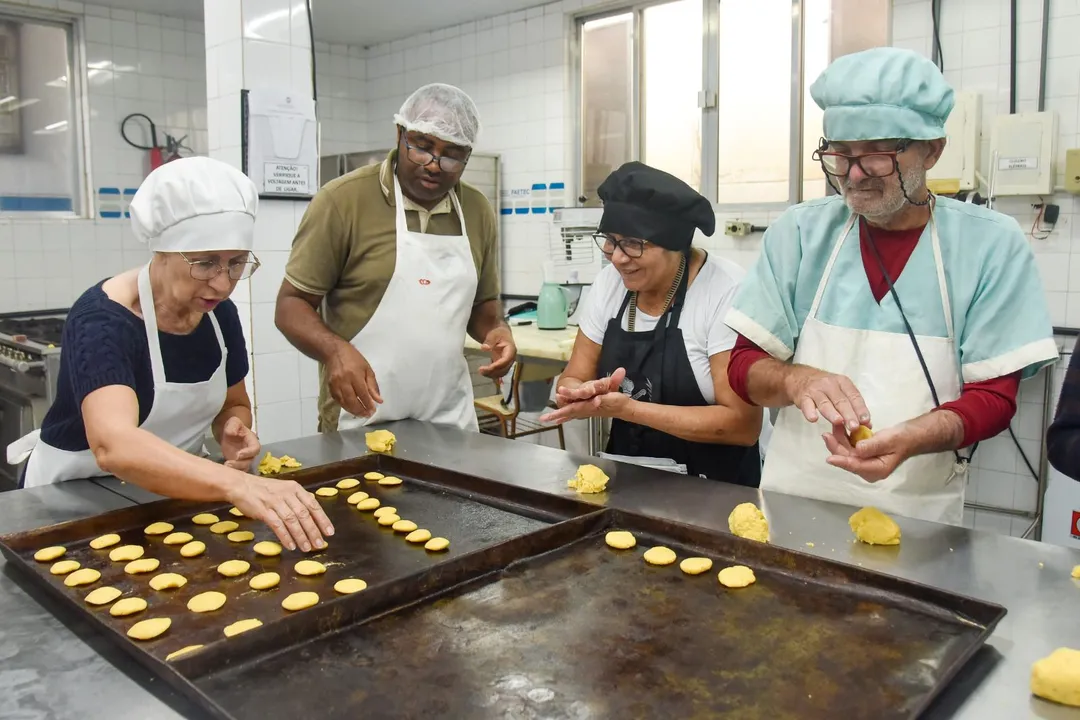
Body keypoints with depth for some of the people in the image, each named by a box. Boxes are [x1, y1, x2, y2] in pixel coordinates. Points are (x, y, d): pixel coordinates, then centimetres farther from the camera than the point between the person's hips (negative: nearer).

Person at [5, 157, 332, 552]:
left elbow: (234, 405, 10)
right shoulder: (101, 320, -24)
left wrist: (235, 433, -13)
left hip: (165, 494, 4)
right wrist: (237, 484, -54)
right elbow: (112, 446, -40)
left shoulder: (220, 313, -6)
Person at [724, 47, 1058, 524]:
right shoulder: (799, 233, 1)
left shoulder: (991, 245, -2)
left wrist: (909, 439, -22)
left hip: (918, 514, 0)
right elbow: (744, 365, 1)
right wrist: (798, 381, -21)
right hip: (791, 501, 1)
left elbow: (994, 397, -2)